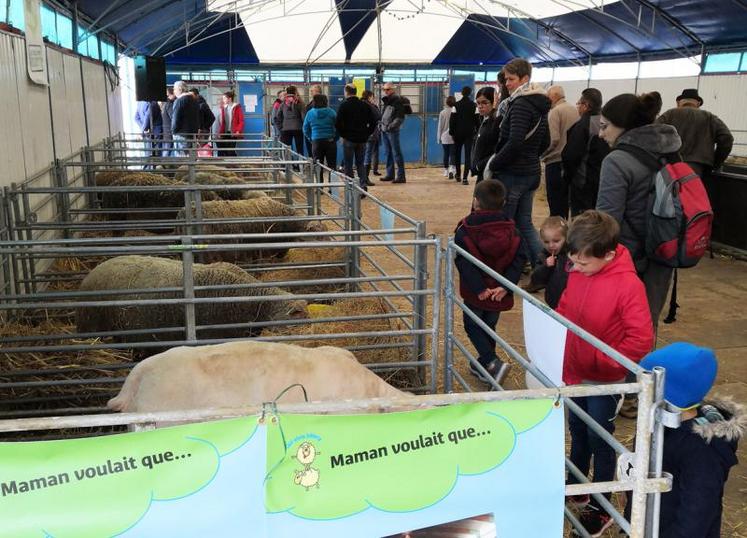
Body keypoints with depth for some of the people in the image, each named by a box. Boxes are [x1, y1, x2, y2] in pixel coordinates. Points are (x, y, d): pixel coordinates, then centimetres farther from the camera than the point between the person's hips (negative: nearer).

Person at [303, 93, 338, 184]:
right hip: (330, 142, -1)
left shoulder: (310, 113, -1)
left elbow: (305, 130, 4)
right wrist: (335, 138, 6)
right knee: (332, 165, 5)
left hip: (316, 142, 1)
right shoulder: (332, 112, -5)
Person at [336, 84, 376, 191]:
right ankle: (363, 184, -3)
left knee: (348, 165, 5)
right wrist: (367, 134, 10)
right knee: (360, 163, 13)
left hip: (349, 139, -4)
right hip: (362, 139, 4)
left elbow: (338, 123, -13)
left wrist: (342, 135, 0)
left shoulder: (344, 105, -7)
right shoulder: (365, 105, 5)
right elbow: (373, 122, 5)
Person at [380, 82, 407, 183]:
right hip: (384, 130, 9)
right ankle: (390, 174, 19)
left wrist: (392, 125, -22)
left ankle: (401, 176, -8)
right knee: (388, 153, 12)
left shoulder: (397, 101, -8)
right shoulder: (386, 101, 18)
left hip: (392, 131, -9)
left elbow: (400, 117, -14)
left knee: (396, 153, -9)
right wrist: (381, 122, 11)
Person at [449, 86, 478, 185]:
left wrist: (451, 131, 2)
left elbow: (452, 119, -4)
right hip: (470, 133, 0)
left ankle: (458, 175, 23)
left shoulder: (457, 105, -2)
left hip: (458, 132, 1)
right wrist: (477, 131, 7)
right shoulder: (474, 105, -1)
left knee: (457, 153, 16)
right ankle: (465, 178, -13)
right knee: (468, 155, -3)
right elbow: (477, 119, 0)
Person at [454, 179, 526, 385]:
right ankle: (482, 365, 33)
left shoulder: (465, 231, -15)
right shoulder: (511, 231, -4)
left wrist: (479, 289, -24)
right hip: (499, 293, 4)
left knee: (473, 326, 12)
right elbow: (518, 259, -12)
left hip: (476, 293, -4)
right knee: (489, 327, 21)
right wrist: (505, 286, -18)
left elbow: (464, 262, -24)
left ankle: (493, 362, -7)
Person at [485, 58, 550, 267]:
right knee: (524, 222, 16)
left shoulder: (520, 104, -16)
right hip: (531, 172, 9)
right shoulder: (540, 105, 12)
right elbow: (545, 142, 20)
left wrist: (493, 165, -15)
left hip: (512, 174, -9)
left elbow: (515, 142, -25)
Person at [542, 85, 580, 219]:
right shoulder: (574, 110, 12)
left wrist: (542, 153, -6)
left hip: (556, 161, -8)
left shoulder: (555, 111, -10)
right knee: (565, 201, 14)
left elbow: (553, 139, -19)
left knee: (555, 203, -4)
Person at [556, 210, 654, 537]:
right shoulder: (577, 275, -5)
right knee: (578, 432, 22)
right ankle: (575, 487, 42)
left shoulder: (628, 285, -23)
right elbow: (562, 313, 9)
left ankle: (601, 508, 27)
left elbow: (641, 339, -23)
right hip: (575, 375, 6)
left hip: (604, 381, -6)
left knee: (600, 441, 9)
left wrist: (604, 361, -20)